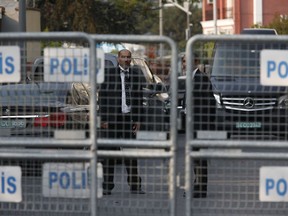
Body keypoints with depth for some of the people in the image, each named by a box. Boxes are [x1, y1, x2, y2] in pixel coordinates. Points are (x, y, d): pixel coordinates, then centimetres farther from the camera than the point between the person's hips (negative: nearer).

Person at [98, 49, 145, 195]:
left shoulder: (136, 74, 8)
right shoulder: (109, 73, 1)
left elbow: (139, 98, 11)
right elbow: (102, 96, -1)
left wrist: (138, 119, 6)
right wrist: (103, 119, -7)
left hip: (129, 118, 2)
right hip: (112, 118, -2)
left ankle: (135, 185, 10)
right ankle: (107, 186, 7)